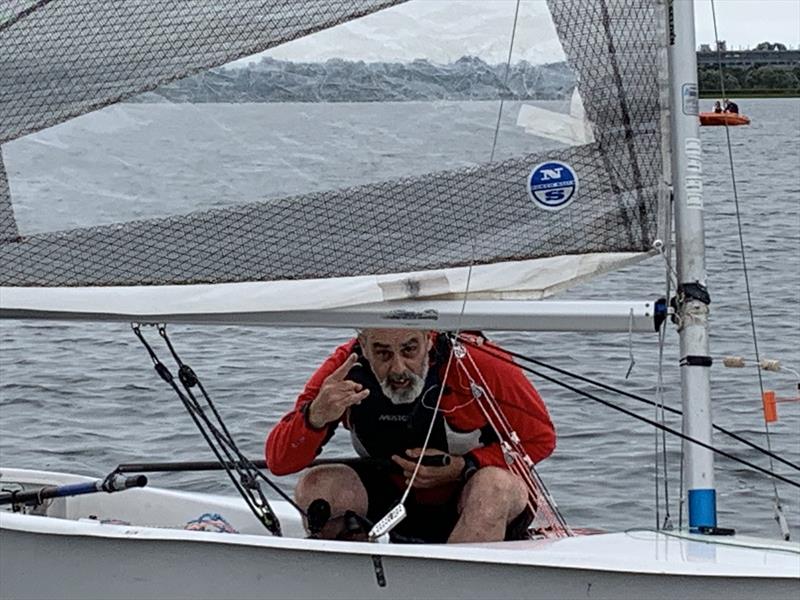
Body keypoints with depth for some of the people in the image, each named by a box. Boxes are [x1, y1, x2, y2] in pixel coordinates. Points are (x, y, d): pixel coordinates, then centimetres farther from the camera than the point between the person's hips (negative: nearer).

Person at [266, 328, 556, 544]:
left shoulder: (476, 363, -25)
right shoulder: (345, 368, -18)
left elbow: (541, 437, -10)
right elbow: (278, 462, -19)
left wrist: (464, 467, -24)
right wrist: (315, 417, -40)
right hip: (395, 497, 3)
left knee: (493, 486, -36)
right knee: (315, 488, -22)